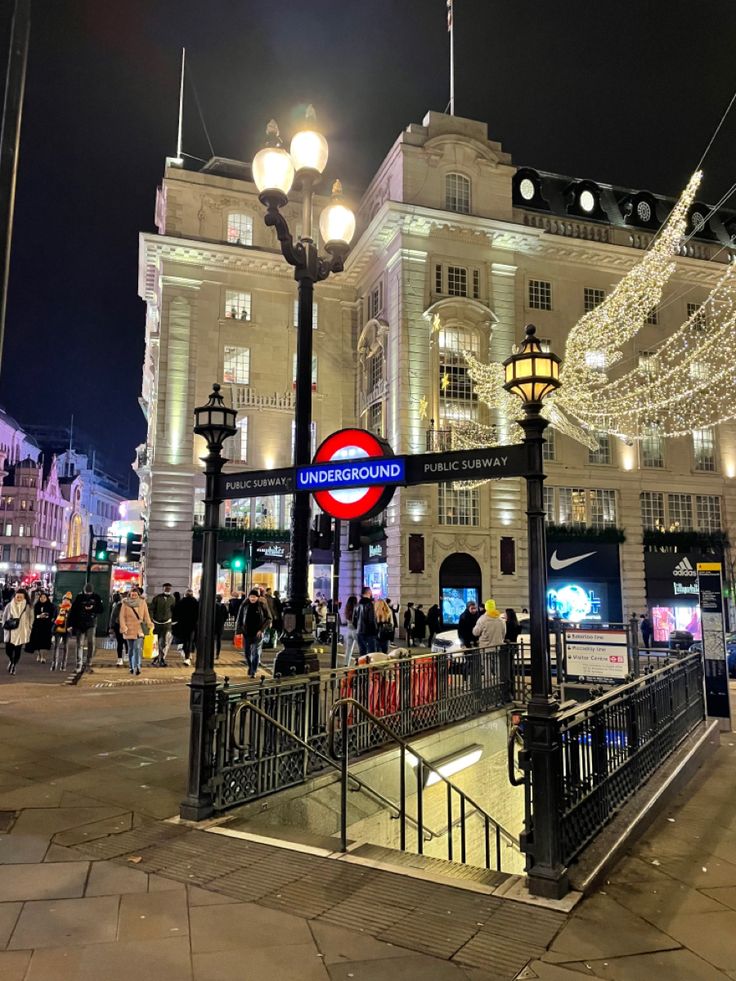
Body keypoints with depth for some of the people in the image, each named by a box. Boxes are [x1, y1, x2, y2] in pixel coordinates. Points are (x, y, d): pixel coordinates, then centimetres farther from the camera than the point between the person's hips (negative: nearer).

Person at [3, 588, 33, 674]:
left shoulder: (28, 607, -2)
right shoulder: (9, 606, 1)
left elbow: (31, 619, 4)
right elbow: (4, 617, 11)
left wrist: (28, 629, 0)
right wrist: (5, 626, 3)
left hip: (22, 633, -1)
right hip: (10, 632, 1)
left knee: (18, 650, 2)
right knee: (8, 649, 0)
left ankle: (14, 665, 20)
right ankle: (11, 660, 33)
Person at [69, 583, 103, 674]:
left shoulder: (96, 597, 1)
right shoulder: (79, 597, 0)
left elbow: (101, 609, 0)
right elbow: (72, 611, -2)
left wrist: (93, 608, -20)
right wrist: (71, 624, -7)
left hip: (91, 624, 0)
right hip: (80, 624, 0)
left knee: (91, 643, -8)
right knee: (80, 644, 3)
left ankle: (88, 665, -1)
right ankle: (79, 665, 11)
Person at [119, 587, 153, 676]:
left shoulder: (143, 602, 4)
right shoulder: (125, 603, 1)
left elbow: (146, 615, 7)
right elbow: (122, 616, 0)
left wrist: (149, 626, 0)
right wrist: (124, 627, -9)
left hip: (140, 629, -1)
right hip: (129, 629, 1)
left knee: (137, 648, -15)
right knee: (131, 649, 10)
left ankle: (137, 667, -22)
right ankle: (132, 667, 23)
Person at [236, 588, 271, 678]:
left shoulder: (262, 606, -4)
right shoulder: (244, 606, 0)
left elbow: (268, 619, 0)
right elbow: (239, 619, 3)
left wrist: (261, 630, -9)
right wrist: (238, 631, -4)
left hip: (257, 633, -2)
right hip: (246, 633, 2)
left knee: (256, 653, -3)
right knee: (246, 652, 11)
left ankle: (253, 672, 6)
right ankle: (250, 667, 35)